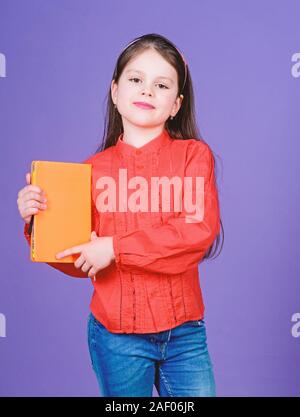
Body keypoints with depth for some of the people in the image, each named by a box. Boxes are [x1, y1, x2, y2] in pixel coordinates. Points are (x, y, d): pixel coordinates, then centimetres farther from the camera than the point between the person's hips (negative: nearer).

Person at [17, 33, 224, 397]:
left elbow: (201, 231, -17)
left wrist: (115, 248, -18)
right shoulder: (95, 169, 0)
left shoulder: (193, 154, -3)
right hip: (116, 335, 1)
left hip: (184, 331, 0)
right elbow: (80, 263, 5)